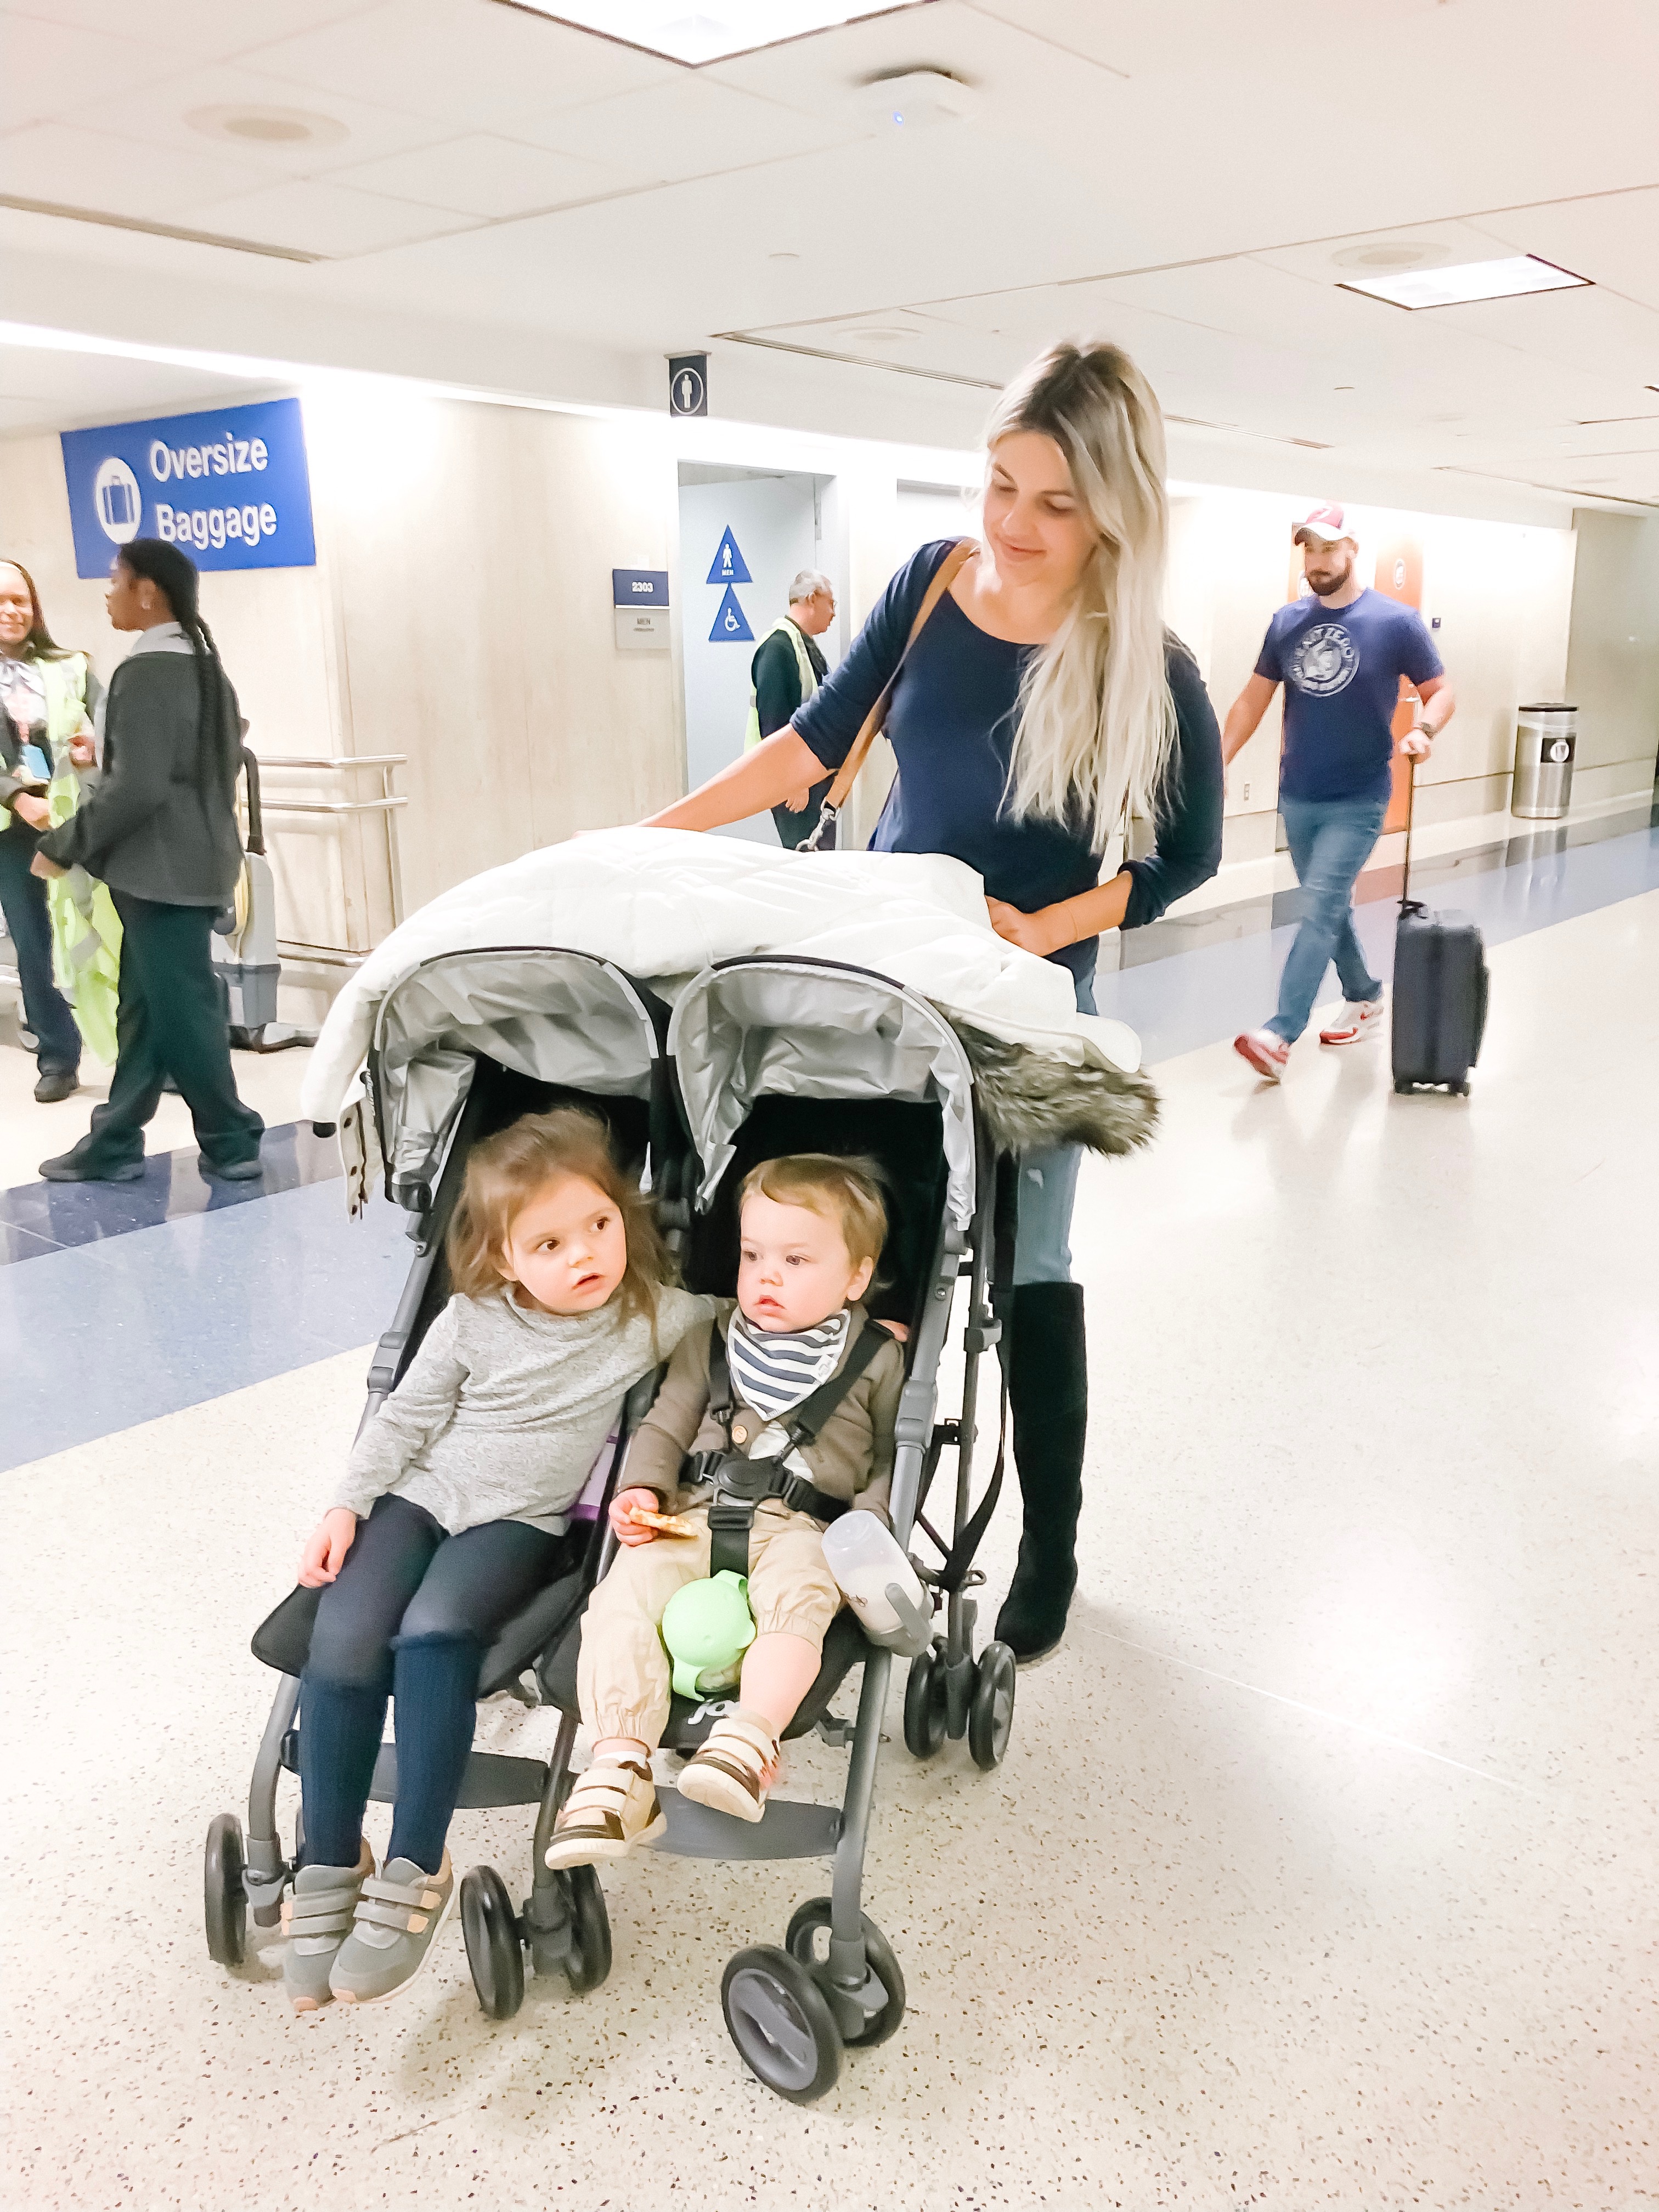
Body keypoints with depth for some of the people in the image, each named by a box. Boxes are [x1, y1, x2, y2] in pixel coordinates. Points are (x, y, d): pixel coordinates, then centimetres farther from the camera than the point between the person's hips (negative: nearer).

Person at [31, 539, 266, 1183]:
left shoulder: (146, 672, -17)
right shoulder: (204, 665, 12)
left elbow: (137, 787, -23)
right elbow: (228, 762, 19)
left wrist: (65, 846, -13)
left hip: (163, 868, -10)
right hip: (190, 858, 10)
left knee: (182, 1009, 0)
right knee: (146, 1006, 13)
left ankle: (231, 1143, 10)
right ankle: (115, 1142, 20)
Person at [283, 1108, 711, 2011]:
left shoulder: (655, 1317, -4)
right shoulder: (474, 1321, 0)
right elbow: (406, 1416, 8)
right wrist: (346, 1505, 2)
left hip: (522, 1521, -2)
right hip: (422, 1495, 3)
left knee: (434, 1632, -30)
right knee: (343, 1639, -21)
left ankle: (415, 1870, -19)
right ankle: (329, 1867, -6)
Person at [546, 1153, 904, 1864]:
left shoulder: (878, 1358, 9)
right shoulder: (712, 1337, 16)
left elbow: (896, 1458, 12)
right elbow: (666, 1424, 18)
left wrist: (867, 1529, -5)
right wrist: (643, 1488, -1)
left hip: (806, 1528, -2)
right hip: (697, 1513, 3)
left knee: (796, 1594, -37)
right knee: (626, 1592, -25)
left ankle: (749, 1740, -46)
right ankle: (619, 1764, -33)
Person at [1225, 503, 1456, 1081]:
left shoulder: (1397, 622, -7)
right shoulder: (1287, 622, 5)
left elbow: (1441, 691, -1)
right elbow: (1253, 699, 9)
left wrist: (1424, 730, -22)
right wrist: (1218, 760, -1)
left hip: (1358, 801, -5)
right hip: (1298, 797, 5)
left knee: (1320, 911, -13)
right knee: (1331, 908, 16)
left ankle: (1280, 1036, -17)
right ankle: (1365, 1002, 35)